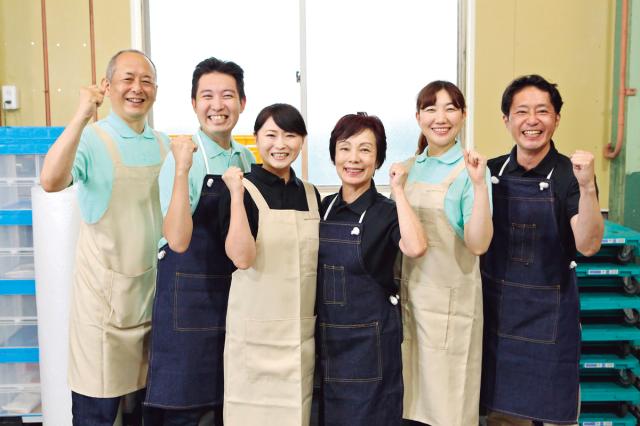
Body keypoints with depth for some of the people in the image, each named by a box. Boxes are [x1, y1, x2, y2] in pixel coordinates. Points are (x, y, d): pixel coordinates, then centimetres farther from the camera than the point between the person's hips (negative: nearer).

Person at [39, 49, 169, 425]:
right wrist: (82, 117, -33)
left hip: (155, 291, 5)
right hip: (105, 293, -5)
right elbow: (51, 182, -31)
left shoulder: (164, 144, 8)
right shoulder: (90, 140, -9)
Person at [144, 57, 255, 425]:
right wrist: (181, 170, -33)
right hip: (188, 297, -6)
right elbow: (178, 240, -27)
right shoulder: (183, 156, -13)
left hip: (236, 295, 6)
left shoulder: (248, 159, 5)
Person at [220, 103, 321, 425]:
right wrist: (237, 195, -23)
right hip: (257, 330, -4)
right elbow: (242, 257, -22)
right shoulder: (242, 189, -7)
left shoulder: (310, 194, 8)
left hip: (303, 329, 5)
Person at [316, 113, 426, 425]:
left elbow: (416, 248, -33)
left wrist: (398, 190, -25)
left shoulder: (387, 212, -10)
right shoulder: (323, 208, 3)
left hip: (370, 339, -4)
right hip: (328, 336, 5)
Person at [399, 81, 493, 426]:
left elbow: (478, 244, -22)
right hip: (410, 291, 6)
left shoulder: (469, 169, -10)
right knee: (413, 393, 16)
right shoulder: (410, 168, 7)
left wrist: (480, 185, -29)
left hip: (450, 298, -5)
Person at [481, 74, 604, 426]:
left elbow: (587, 246, -22)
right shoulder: (491, 172, 0)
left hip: (549, 314, -3)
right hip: (496, 309, 3)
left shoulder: (570, 175, -10)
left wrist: (587, 188, -35)